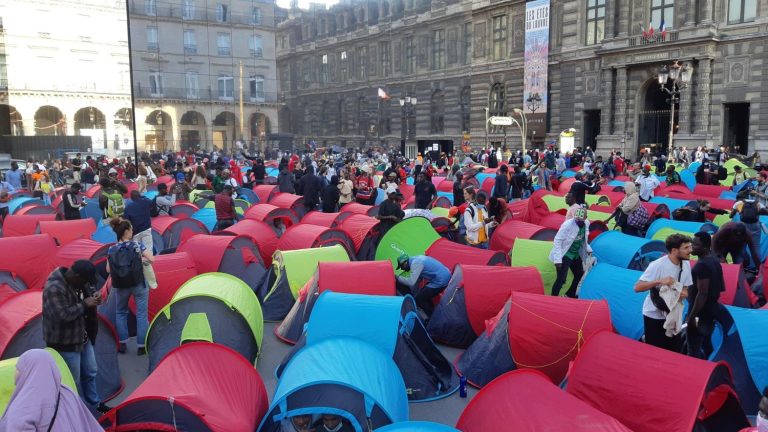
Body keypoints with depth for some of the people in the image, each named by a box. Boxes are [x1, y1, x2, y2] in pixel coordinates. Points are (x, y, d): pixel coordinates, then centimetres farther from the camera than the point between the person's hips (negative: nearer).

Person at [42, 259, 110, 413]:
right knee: (73, 380, 7)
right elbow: (64, 315, -35)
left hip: (82, 336, 9)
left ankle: (94, 404, 41)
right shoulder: (54, 288, -30)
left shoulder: (75, 280, -4)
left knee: (90, 372, 23)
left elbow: (89, 289, 14)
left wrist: (94, 296, -8)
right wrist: (85, 304, -24)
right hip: (65, 342, -9)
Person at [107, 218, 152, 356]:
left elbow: (108, 270, 2)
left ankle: (122, 344, 21)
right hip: (139, 285, -3)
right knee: (141, 314, 6)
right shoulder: (137, 245, -10)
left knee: (121, 313, 21)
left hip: (120, 287, 3)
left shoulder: (111, 250, -1)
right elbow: (152, 259, -12)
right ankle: (141, 346, 8)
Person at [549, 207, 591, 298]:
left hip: (576, 255, 8)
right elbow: (557, 241, -24)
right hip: (565, 255, -8)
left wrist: (588, 249, 7)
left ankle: (571, 294, 42)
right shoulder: (568, 225, -26)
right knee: (561, 279, -13)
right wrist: (558, 259, -28)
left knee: (579, 274, 21)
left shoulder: (587, 224, -6)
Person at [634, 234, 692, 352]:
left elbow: (685, 288, 8)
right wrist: (660, 281, -37)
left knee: (675, 350, 14)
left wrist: (683, 293, -17)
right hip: (654, 316, -6)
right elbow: (637, 288, -26)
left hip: (672, 315, 6)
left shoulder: (686, 264, -4)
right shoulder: (657, 265, -24)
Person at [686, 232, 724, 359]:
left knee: (694, 350, -5)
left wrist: (692, 316, -21)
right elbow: (721, 287, 16)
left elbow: (702, 294, -25)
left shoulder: (702, 265, -23)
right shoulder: (715, 260, 8)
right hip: (712, 310, 10)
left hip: (701, 313, -10)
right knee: (706, 344, 21)